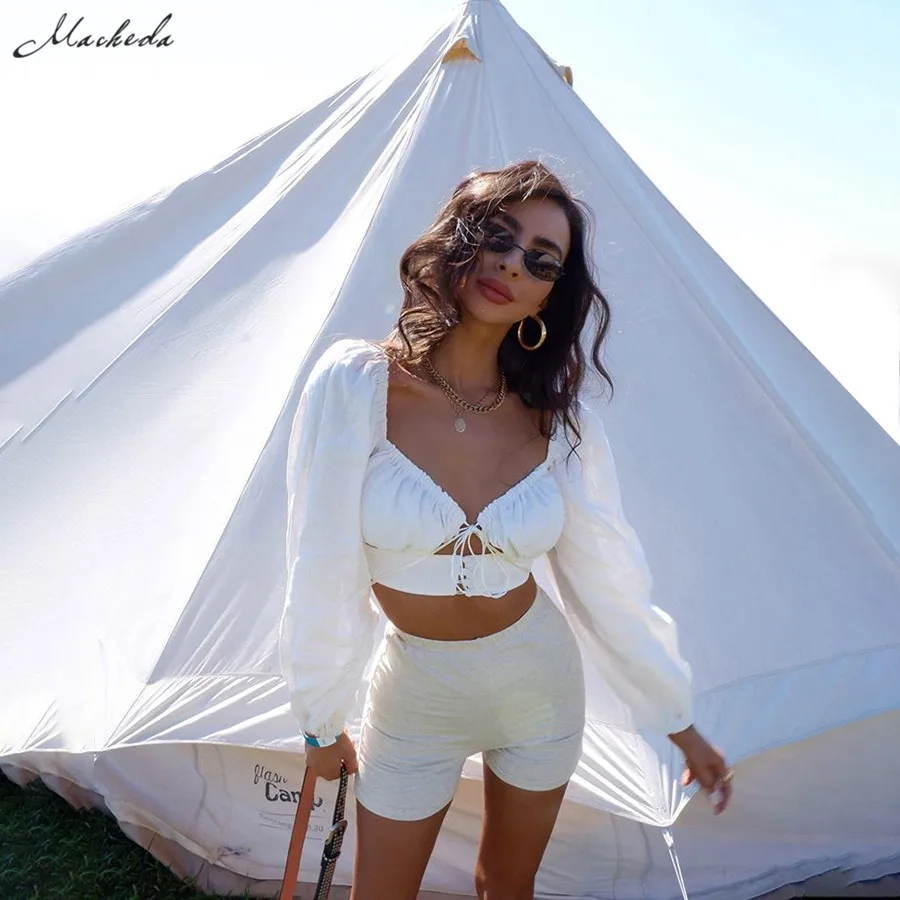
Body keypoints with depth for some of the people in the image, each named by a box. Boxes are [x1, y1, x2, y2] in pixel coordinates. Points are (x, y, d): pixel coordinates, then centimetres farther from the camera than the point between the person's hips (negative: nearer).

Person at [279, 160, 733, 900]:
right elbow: (322, 570, -14)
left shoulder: (562, 416, -12)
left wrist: (680, 721, 4)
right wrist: (321, 722, -5)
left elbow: (611, 576, -4)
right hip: (414, 693, -1)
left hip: (541, 679, 2)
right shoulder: (356, 382, -20)